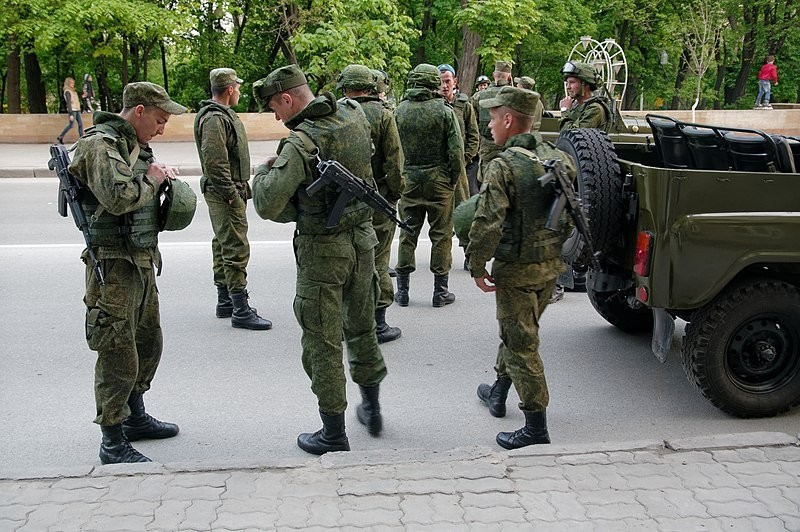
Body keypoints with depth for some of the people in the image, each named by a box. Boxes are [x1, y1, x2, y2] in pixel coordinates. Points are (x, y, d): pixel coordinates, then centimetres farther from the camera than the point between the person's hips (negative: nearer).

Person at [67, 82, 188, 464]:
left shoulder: (134, 144, 15)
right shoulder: (100, 145, -15)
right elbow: (118, 198, -29)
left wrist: (161, 178, 3)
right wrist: (151, 179, -12)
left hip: (142, 260, 10)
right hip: (114, 264, -10)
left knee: (148, 344, 21)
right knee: (118, 356, -5)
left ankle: (136, 418, 37)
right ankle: (113, 443, 4)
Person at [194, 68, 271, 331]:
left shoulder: (223, 115, 17)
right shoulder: (214, 118, -17)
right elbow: (214, 163, -23)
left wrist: (239, 191, 20)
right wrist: (232, 195, -22)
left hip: (229, 192, 11)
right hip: (225, 193, -11)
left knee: (223, 247, 16)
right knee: (236, 250, -11)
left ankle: (225, 302, 25)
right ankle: (241, 310, -10)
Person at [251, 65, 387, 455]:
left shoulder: (300, 143, -23)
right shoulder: (354, 115, -1)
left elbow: (268, 206, -28)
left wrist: (264, 172, -8)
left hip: (322, 250, -7)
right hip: (362, 239, 7)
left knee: (322, 343, 5)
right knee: (361, 326, 22)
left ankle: (334, 434, 13)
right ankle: (371, 408, 38)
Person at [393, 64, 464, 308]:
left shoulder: (398, 111, 0)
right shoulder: (444, 111, -8)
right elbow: (456, 150, -10)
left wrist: (397, 178, 11)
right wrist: (454, 178, 2)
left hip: (408, 180, 3)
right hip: (438, 179, -3)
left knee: (408, 234, 10)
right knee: (441, 235, 5)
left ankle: (402, 290, 14)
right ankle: (440, 291, 9)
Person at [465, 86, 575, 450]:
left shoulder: (503, 166, -19)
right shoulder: (559, 159, 4)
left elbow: (487, 223, -24)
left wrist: (477, 266, -12)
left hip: (517, 269, -8)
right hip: (552, 264, 8)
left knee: (521, 345, 0)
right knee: (515, 332, 25)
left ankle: (536, 428, 4)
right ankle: (498, 393, 42)